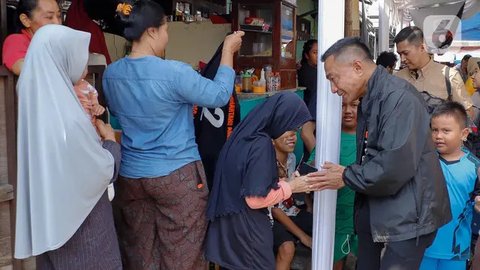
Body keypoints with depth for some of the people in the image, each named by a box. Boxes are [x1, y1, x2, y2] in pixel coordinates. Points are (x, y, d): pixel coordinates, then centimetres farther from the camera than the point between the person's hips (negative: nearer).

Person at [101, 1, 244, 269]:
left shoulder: (111, 74, -1)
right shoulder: (174, 72, -19)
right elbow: (220, 96, -9)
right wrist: (228, 50, 3)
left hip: (131, 175, 6)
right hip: (178, 175, -6)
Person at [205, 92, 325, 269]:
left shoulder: (245, 134, 5)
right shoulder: (261, 145, -22)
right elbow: (256, 198, -22)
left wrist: (286, 182, 5)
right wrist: (290, 187, -11)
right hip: (246, 226, -9)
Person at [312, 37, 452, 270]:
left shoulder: (399, 97, -20)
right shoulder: (369, 99, 11)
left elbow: (395, 167, -28)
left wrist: (347, 177, -14)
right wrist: (341, 172, 2)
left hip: (406, 218, -9)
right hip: (375, 215, 9)